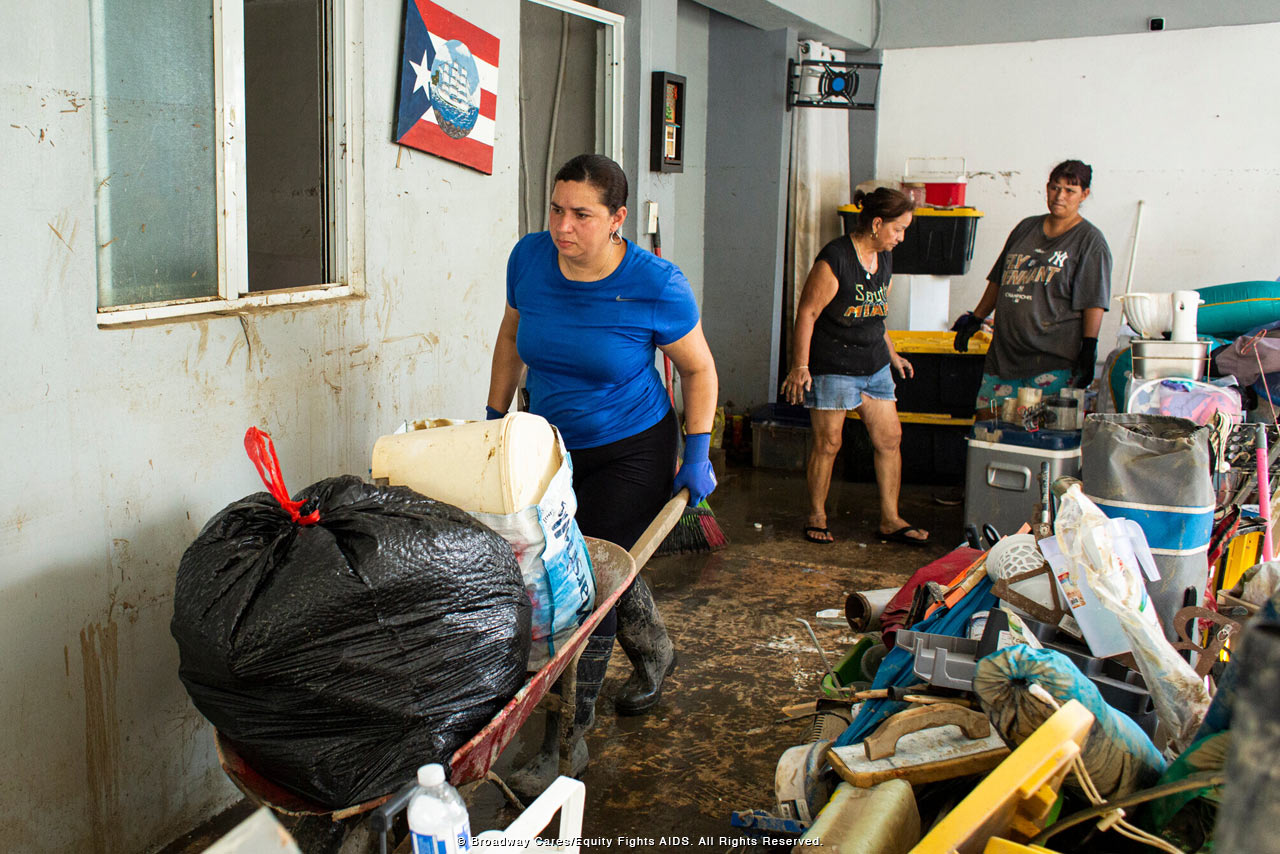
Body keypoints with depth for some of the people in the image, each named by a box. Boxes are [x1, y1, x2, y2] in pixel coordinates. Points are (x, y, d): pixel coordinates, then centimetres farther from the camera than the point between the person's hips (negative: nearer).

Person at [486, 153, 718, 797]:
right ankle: (654, 653, 48)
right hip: (551, 446, 5)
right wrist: (493, 418, 10)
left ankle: (566, 746, 6)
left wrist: (697, 455, -7)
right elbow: (512, 337, 9)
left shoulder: (657, 286, -20)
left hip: (631, 451, -4)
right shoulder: (530, 258, -10)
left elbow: (698, 369, -5)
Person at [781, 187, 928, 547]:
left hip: (874, 365, 8)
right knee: (827, 443, 1)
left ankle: (890, 520, 16)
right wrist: (800, 366, -16)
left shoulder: (884, 258, 9)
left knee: (889, 438, 6)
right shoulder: (834, 259, -16)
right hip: (832, 366, -8)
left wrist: (892, 354, 28)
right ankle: (816, 517, 17)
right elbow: (806, 313, -14)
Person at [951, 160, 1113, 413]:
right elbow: (998, 280, 24)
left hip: (1054, 362, -5)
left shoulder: (1090, 241, 0)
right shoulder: (1026, 228, 17)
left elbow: (1094, 303, -6)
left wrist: (1088, 349, -14)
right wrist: (975, 318, 22)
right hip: (1004, 352, 6)